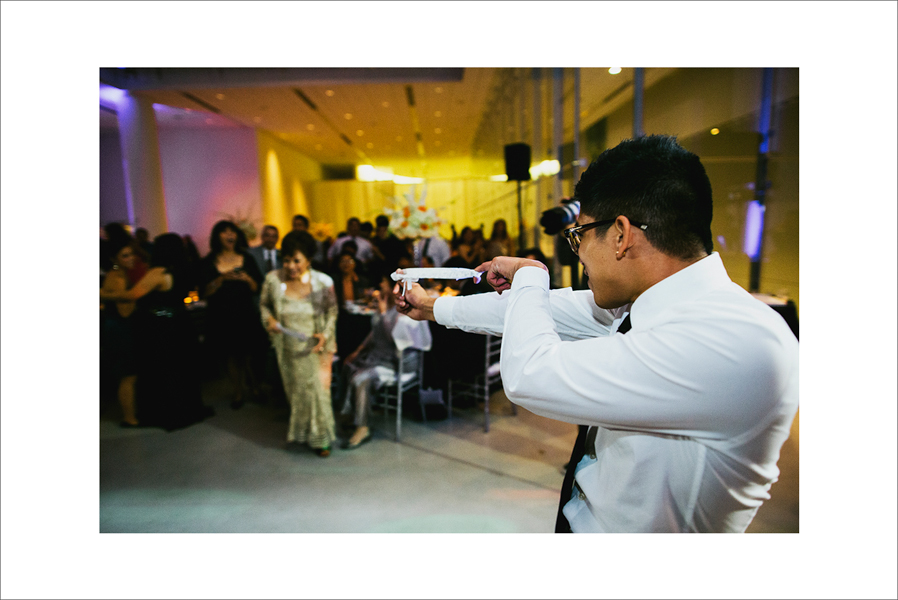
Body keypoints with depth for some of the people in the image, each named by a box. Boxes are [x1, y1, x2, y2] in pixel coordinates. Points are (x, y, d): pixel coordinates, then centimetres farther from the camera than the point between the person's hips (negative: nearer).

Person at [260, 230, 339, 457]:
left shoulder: (323, 282, -15)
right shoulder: (273, 280, -12)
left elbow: (332, 310, -2)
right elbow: (265, 305, 4)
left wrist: (325, 334, -15)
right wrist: (269, 320, -17)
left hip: (315, 346, -2)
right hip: (288, 346, 2)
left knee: (317, 388, 1)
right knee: (294, 388, 17)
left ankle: (319, 437, 21)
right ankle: (298, 430, 42)